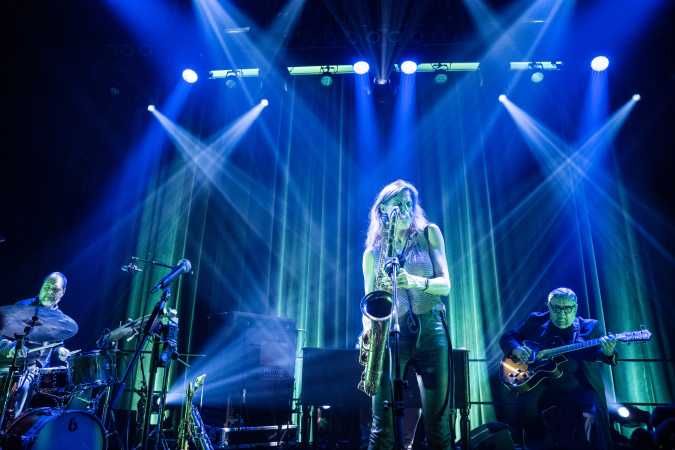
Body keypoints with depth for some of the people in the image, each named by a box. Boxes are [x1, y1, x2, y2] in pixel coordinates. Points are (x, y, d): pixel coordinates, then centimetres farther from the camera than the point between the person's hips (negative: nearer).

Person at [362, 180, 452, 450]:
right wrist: (368, 329, -10)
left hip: (430, 330, 0)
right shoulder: (373, 250, 11)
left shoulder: (429, 233, 9)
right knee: (383, 422, -4)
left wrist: (416, 281, -19)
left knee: (437, 422, 1)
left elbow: (445, 284, 1)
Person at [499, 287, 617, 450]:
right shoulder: (536, 321, 10)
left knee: (590, 418, -27)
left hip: (580, 389, -1)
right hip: (542, 389, 1)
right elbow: (506, 337, 11)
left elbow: (596, 355, -1)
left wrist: (607, 352, -25)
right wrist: (516, 349, -10)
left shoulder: (590, 327, 9)